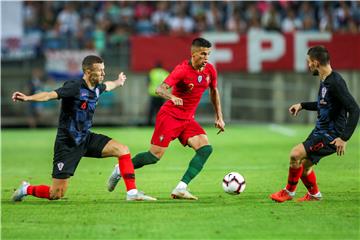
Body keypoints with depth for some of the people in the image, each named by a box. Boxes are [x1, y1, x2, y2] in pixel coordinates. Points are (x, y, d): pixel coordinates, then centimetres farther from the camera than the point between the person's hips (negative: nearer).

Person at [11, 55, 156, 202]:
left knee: (123, 150, -8)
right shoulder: (75, 87, -21)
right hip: (67, 144, -7)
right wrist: (27, 98, -51)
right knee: (56, 194, -6)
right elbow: (50, 95, -35)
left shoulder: (97, 88, 3)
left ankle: (132, 193, -1)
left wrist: (117, 82, 49)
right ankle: (26, 189, 22)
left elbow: (106, 86, 30)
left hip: (86, 139, 7)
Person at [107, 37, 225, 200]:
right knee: (155, 156, -9)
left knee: (206, 148, -17)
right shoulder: (182, 69, -19)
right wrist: (172, 97, -50)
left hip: (188, 120, 6)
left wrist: (219, 117, 17)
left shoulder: (210, 70, 1)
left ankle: (181, 189, -18)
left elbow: (214, 91, 19)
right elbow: (160, 89, -29)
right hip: (170, 115, -6)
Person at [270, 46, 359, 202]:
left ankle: (289, 192, 0)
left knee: (296, 154, -17)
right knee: (304, 164, 15)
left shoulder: (336, 82, -22)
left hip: (331, 136, -10)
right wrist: (302, 105, 21)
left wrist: (344, 138, -27)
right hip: (320, 131, 10)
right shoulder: (324, 80, 9)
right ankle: (314, 195, 37)